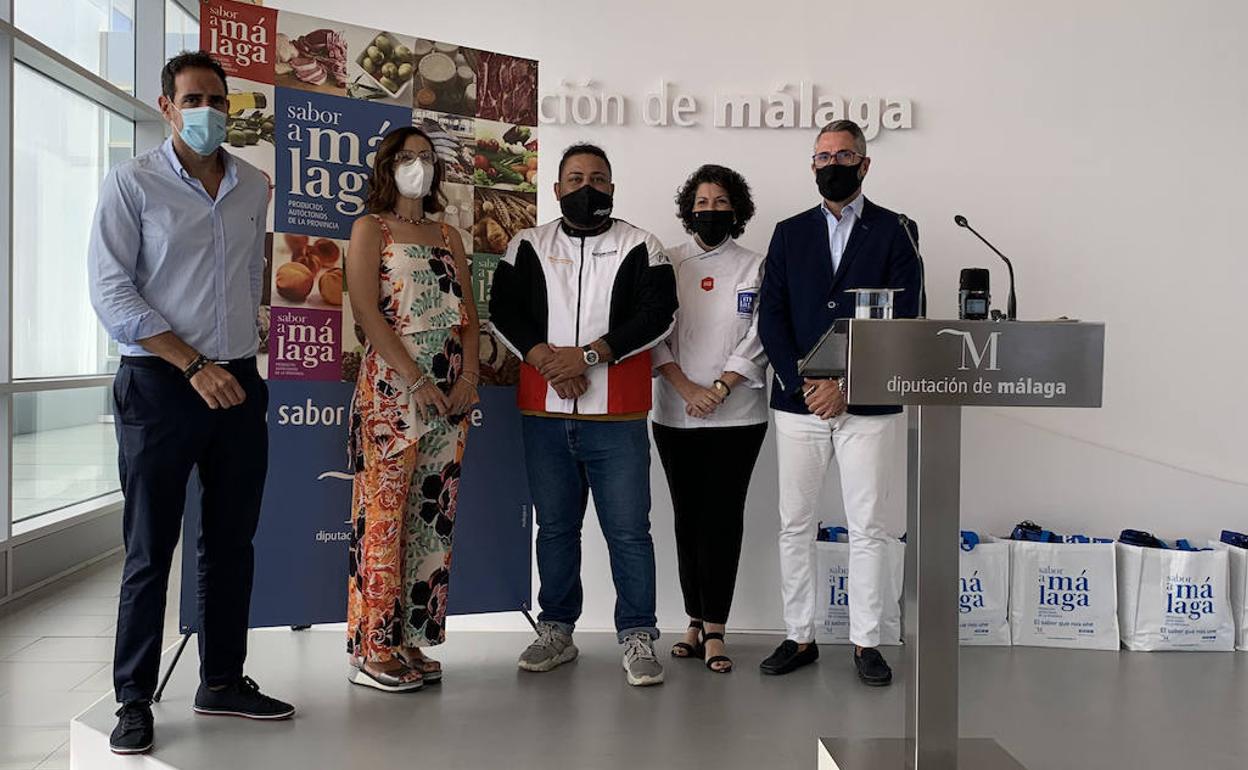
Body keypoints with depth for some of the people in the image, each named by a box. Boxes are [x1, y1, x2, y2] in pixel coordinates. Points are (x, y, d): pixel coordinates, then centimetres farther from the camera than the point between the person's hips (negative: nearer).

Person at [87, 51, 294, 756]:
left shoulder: (255, 187, 10)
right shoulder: (133, 183, -4)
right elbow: (111, 292, -10)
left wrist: (240, 362, 16)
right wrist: (194, 365, -16)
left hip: (240, 385, 5)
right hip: (160, 385, -4)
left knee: (233, 541, 11)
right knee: (150, 551, 1)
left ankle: (223, 680, 24)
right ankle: (135, 700, 13)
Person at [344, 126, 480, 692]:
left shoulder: (448, 237, 20)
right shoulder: (370, 228, 4)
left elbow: (468, 312, 15)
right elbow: (366, 310, -8)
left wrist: (469, 374, -2)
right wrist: (416, 379, -15)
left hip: (451, 388, 6)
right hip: (392, 385, -6)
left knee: (433, 515, 5)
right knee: (383, 513, -6)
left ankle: (411, 640, 13)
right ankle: (373, 649, 1)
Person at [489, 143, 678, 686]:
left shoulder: (641, 248, 4)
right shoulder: (528, 247, 11)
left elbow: (658, 316, -7)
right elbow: (504, 312, 3)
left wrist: (588, 354, -15)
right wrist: (546, 360, -13)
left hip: (617, 417, -2)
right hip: (544, 413, 3)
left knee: (628, 530, -1)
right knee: (555, 527, 12)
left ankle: (638, 638, 11)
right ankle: (556, 631, 25)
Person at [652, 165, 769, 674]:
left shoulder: (755, 268, 5)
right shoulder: (668, 264, 7)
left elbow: (759, 339, -2)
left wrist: (719, 389, -12)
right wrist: (686, 388, -10)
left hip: (737, 415, -2)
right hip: (676, 414, 2)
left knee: (723, 516, -4)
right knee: (688, 516, 7)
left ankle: (714, 630, 1)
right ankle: (695, 622, 17)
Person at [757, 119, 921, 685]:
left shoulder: (895, 232, 4)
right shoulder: (789, 235, 12)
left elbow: (904, 319, -5)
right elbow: (771, 318, 5)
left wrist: (846, 383, -12)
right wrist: (802, 384, -9)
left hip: (867, 405, -2)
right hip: (798, 402, 3)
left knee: (868, 529, 3)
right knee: (795, 525, 6)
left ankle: (865, 642, 14)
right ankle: (800, 637, 18)